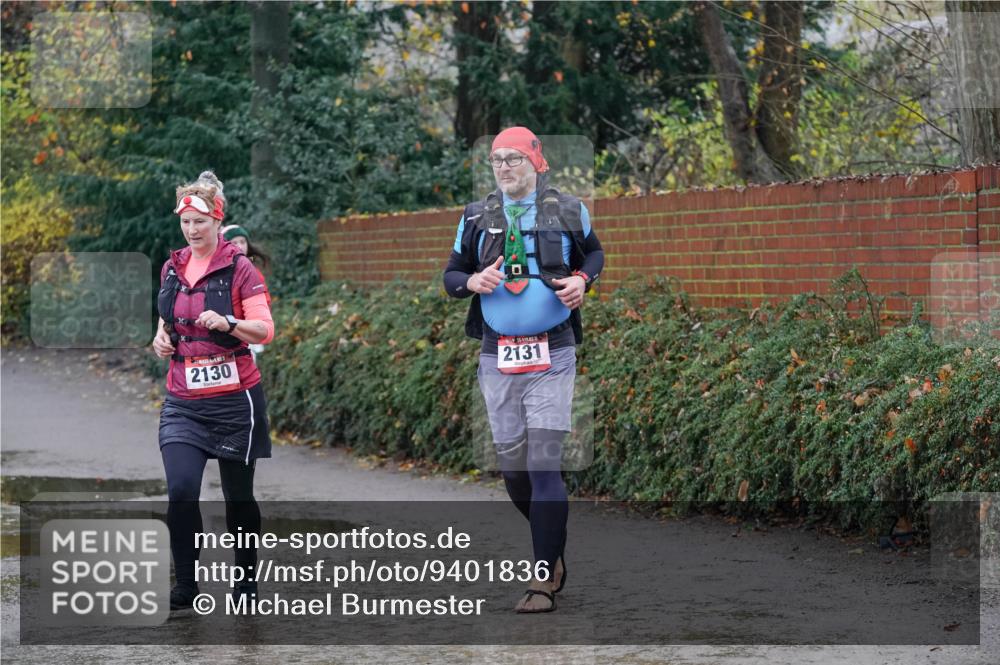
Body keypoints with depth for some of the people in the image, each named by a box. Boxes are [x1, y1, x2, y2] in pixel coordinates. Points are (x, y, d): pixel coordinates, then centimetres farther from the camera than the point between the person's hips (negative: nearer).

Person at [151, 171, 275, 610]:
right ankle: (185, 587, 0)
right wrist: (162, 336, 5)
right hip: (183, 402, 4)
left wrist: (227, 323, -29)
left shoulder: (238, 268, -7)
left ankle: (247, 579, 27)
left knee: (239, 495, 8)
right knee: (180, 491, -12)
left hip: (233, 399, -3)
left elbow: (265, 331, -12)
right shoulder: (172, 268, 9)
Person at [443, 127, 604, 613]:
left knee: (543, 467, -11)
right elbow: (450, 274, 14)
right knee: (511, 466, 7)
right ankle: (552, 544, 31)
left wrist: (582, 280, -2)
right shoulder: (476, 218, 7)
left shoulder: (569, 211, 2)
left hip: (552, 357, -3)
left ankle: (543, 582, -9)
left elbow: (594, 252, 19)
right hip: (497, 358, 3)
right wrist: (472, 282, -9)